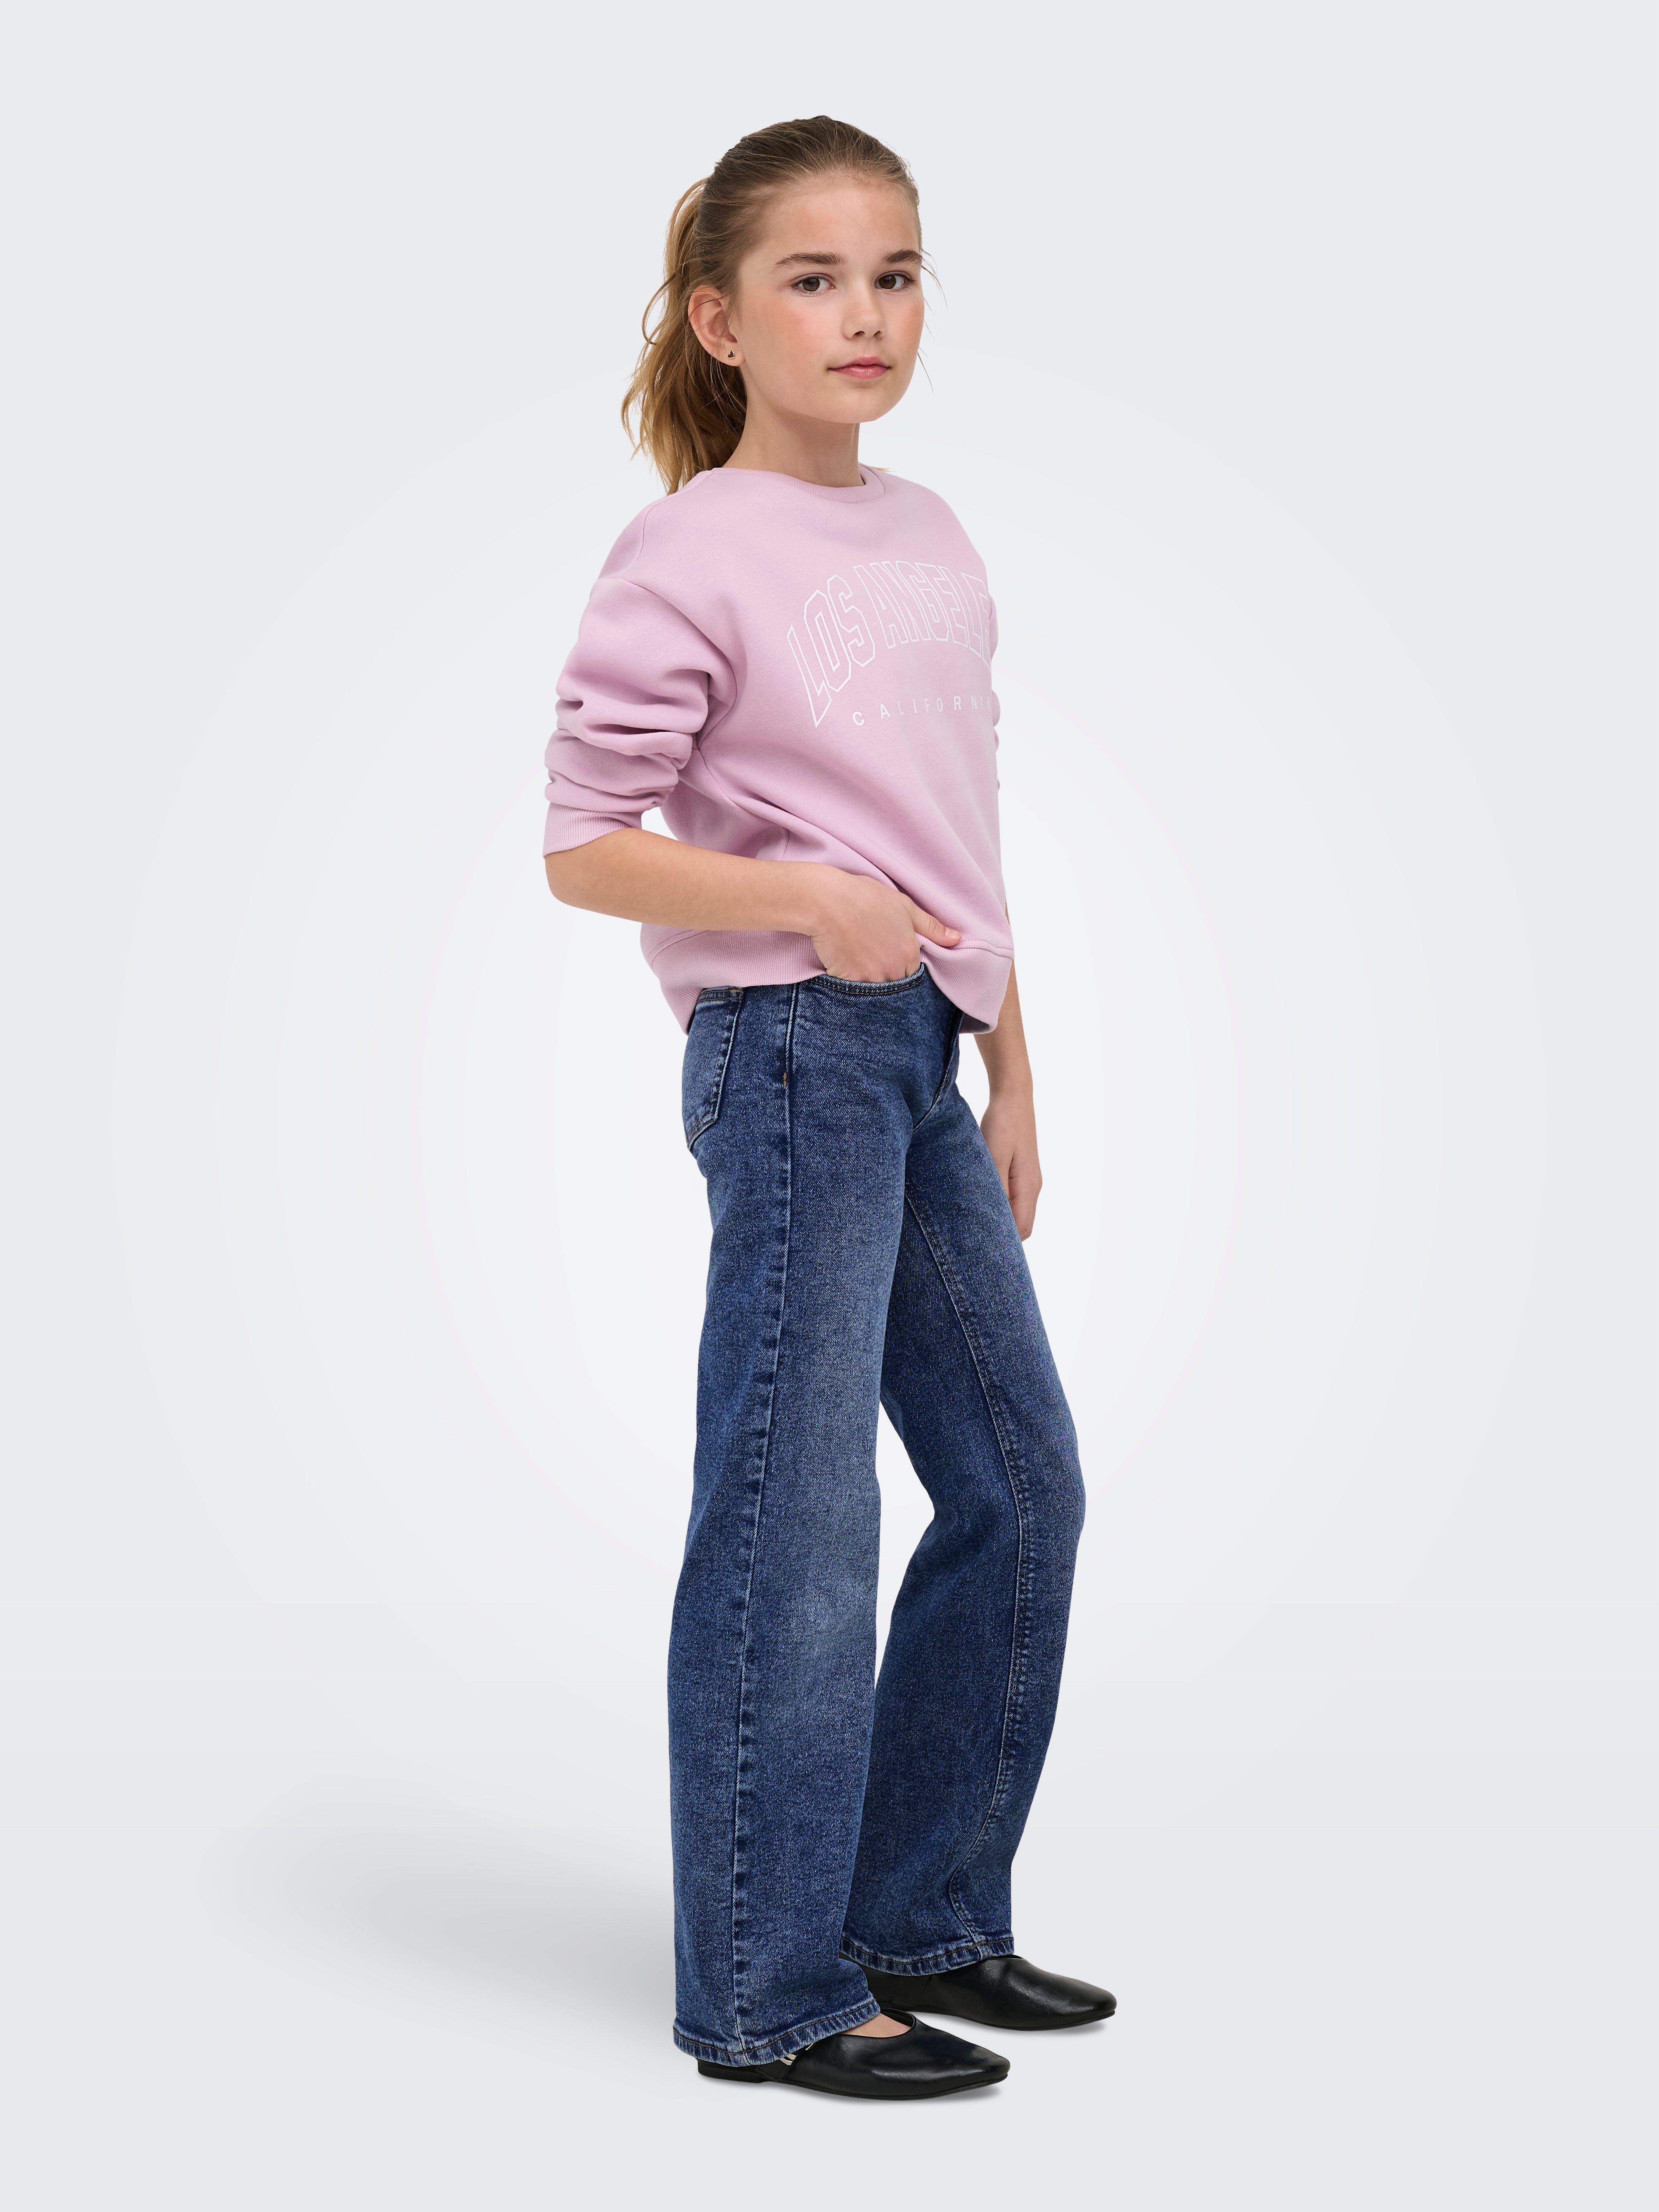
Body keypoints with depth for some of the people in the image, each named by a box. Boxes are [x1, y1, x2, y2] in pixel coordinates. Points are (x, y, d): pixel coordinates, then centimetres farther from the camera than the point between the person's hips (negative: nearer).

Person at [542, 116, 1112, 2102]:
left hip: (917, 1060, 8)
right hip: (792, 1051, -8)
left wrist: (1007, 1071, 18)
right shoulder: (688, 556, -9)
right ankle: (765, 1992, 7)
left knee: (1022, 1480, 12)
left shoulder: (931, 539, 14)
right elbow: (584, 846, -10)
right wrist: (809, 901, -22)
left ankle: (924, 1918, 26)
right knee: (795, 1524, -5)